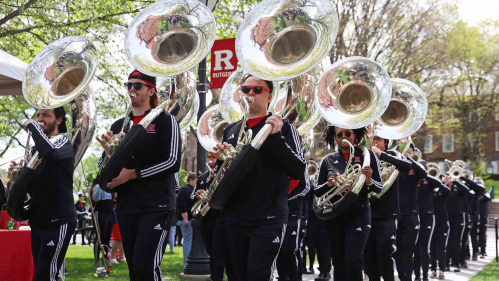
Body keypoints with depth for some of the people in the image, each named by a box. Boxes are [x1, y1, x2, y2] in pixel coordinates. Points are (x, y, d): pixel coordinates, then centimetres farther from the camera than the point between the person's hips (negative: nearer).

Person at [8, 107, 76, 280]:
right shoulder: (35, 149, 14)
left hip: (59, 221, -8)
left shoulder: (65, 144, -8)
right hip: (38, 221, 8)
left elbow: (50, 152, -33)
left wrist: (32, 126, -19)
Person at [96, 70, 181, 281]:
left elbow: (173, 162, -12)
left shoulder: (165, 121, -2)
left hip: (155, 207, -6)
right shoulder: (118, 125, 14)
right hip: (125, 208, 6)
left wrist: (133, 174, -15)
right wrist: (108, 151, -7)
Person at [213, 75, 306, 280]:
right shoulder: (230, 130, 15)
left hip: (269, 217, -5)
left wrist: (276, 138, -19)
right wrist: (221, 160, -1)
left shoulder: (283, 127, 1)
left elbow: (299, 171, -9)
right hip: (235, 218, 5)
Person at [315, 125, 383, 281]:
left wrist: (369, 181, -22)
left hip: (359, 214, -3)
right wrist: (328, 184, -15)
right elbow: (317, 191, 7)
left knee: (353, 260, -19)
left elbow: (379, 188, 0)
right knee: (339, 264, 6)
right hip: (334, 216, 3)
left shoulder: (367, 155, 1)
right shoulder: (328, 160, 6)